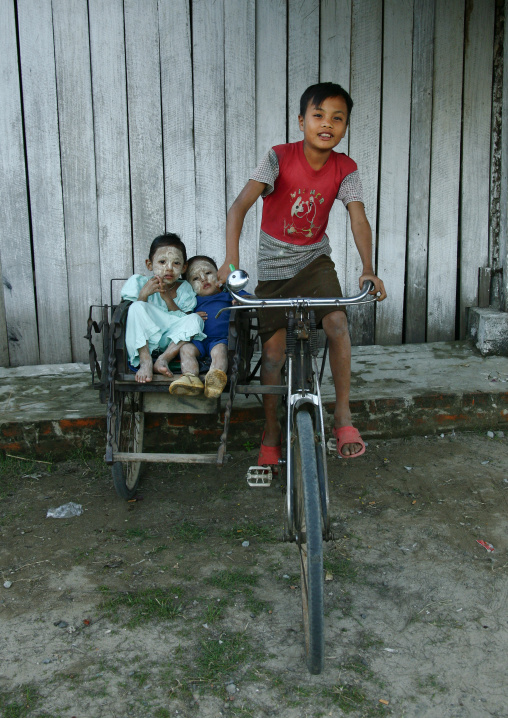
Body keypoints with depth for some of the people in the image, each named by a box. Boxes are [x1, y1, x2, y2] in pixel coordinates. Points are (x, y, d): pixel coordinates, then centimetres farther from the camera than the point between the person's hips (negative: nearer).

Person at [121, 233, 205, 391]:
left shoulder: (184, 289, 8)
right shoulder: (138, 282, 3)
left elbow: (183, 319, -3)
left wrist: (167, 297, -13)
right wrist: (144, 294, -20)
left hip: (171, 342, 1)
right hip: (142, 341, -1)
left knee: (195, 320, -21)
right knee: (138, 307, -26)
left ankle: (163, 359, -27)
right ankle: (145, 361, -30)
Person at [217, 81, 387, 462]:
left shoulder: (345, 169, -10)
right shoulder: (280, 157, -19)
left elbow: (359, 220, -18)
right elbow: (240, 206, -28)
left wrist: (368, 268, -36)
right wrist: (231, 259, -42)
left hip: (315, 257, 2)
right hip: (274, 263, -1)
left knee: (338, 323, -23)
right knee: (273, 351, 0)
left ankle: (343, 415, -7)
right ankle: (271, 429, 20)